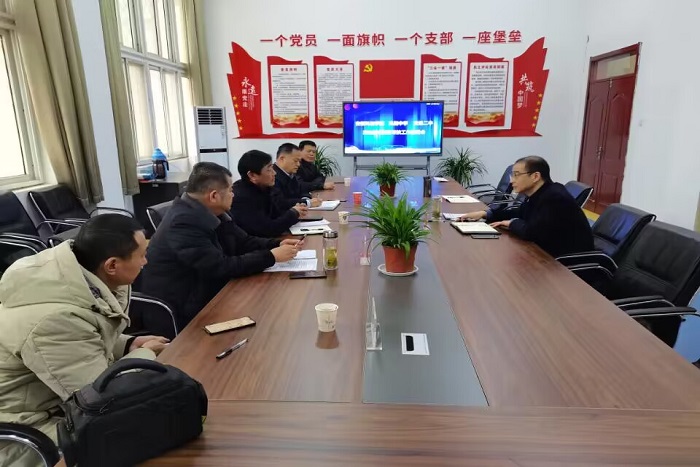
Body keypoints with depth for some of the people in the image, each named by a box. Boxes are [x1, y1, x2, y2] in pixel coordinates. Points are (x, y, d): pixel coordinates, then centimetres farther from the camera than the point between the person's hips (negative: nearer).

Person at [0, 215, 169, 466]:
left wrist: (129, 345, -5)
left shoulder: (73, 277, -8)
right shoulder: (56, 319, -34)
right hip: (24, 431, -8)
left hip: (59, 400, 8)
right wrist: (145, 354, -14)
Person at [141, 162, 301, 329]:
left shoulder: (208, 213, 1)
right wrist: (271, 256, -21)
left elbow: (242, 242, 8)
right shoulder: (184, 222, -26)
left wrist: (277, 245, -8)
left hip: (204, 295, 8)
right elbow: (221, 268, -27)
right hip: (183, 311, -8)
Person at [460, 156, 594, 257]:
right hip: (551, 253, 8)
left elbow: (531, 232, -32)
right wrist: (486, 214, 4)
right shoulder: (538, 194, 3)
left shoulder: (554, 198, -26)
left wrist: (512, 223, -11)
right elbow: (519, 213, 16)